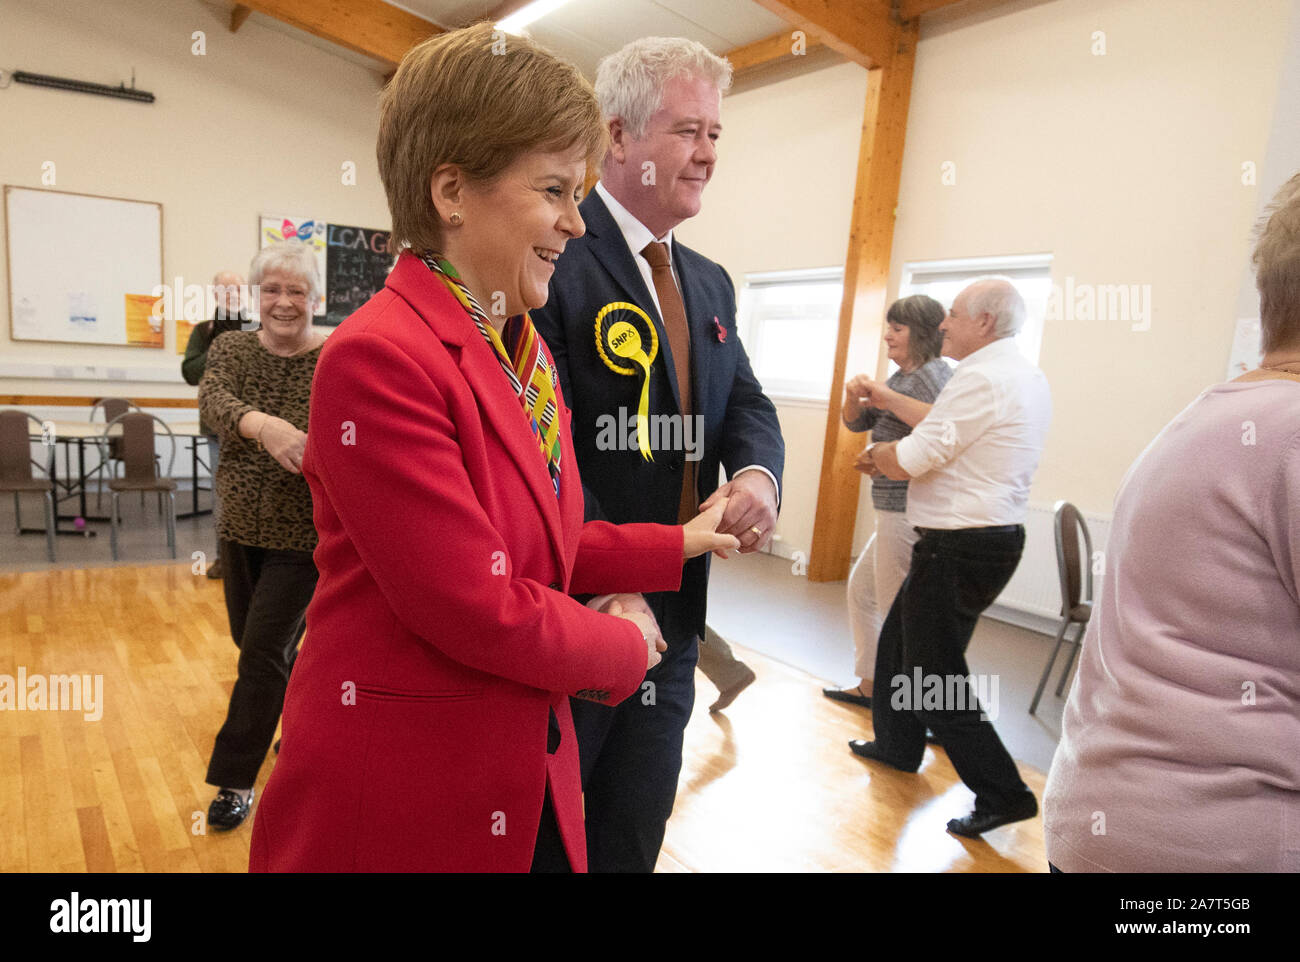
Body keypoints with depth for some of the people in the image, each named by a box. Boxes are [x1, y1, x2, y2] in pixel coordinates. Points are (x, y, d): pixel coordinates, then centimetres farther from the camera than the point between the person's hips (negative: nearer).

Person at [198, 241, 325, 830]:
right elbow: (212, 401, -22)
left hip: (303, 533, -5)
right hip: (240, 523, 5)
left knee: (263, 651, -3)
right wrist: (262, 423, -43)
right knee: (250, 637, 20)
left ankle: (236, 781, 15)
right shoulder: (231, 348, -1)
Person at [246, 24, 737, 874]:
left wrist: (677, 545, 6)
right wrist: (622, 649, -8)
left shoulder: (528, 354, 5)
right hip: (398, 802, -7)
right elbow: (477, 609, -23)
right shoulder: (377, 359, -23)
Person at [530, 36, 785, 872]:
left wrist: (757, 473, -13)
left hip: (672, 615, 7)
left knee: (636, 836, 23)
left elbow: (746, 404, 9)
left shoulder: (710, 283, 12)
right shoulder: (553, 255, -14)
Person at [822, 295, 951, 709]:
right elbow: (855, 422, 19)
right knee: (861, 590, 21)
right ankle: (869, 684, 34)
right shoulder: (902, 376, 18)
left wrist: (885, 395, -27)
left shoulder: (933, 373, -11)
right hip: (896, 510, 11)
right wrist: (855, 395, -2)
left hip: (909, 514, -11)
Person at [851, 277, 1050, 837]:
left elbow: (912, 461, -18)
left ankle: (1003, 794, 10)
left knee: (935, 676, 0)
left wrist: (876, 453, 3)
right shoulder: (1027, 377, 13)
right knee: (899, 639, 22)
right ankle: (896, 744, 38)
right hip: (994, 535, 10)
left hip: (960, 548, -10)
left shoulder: (980, 378, -19)